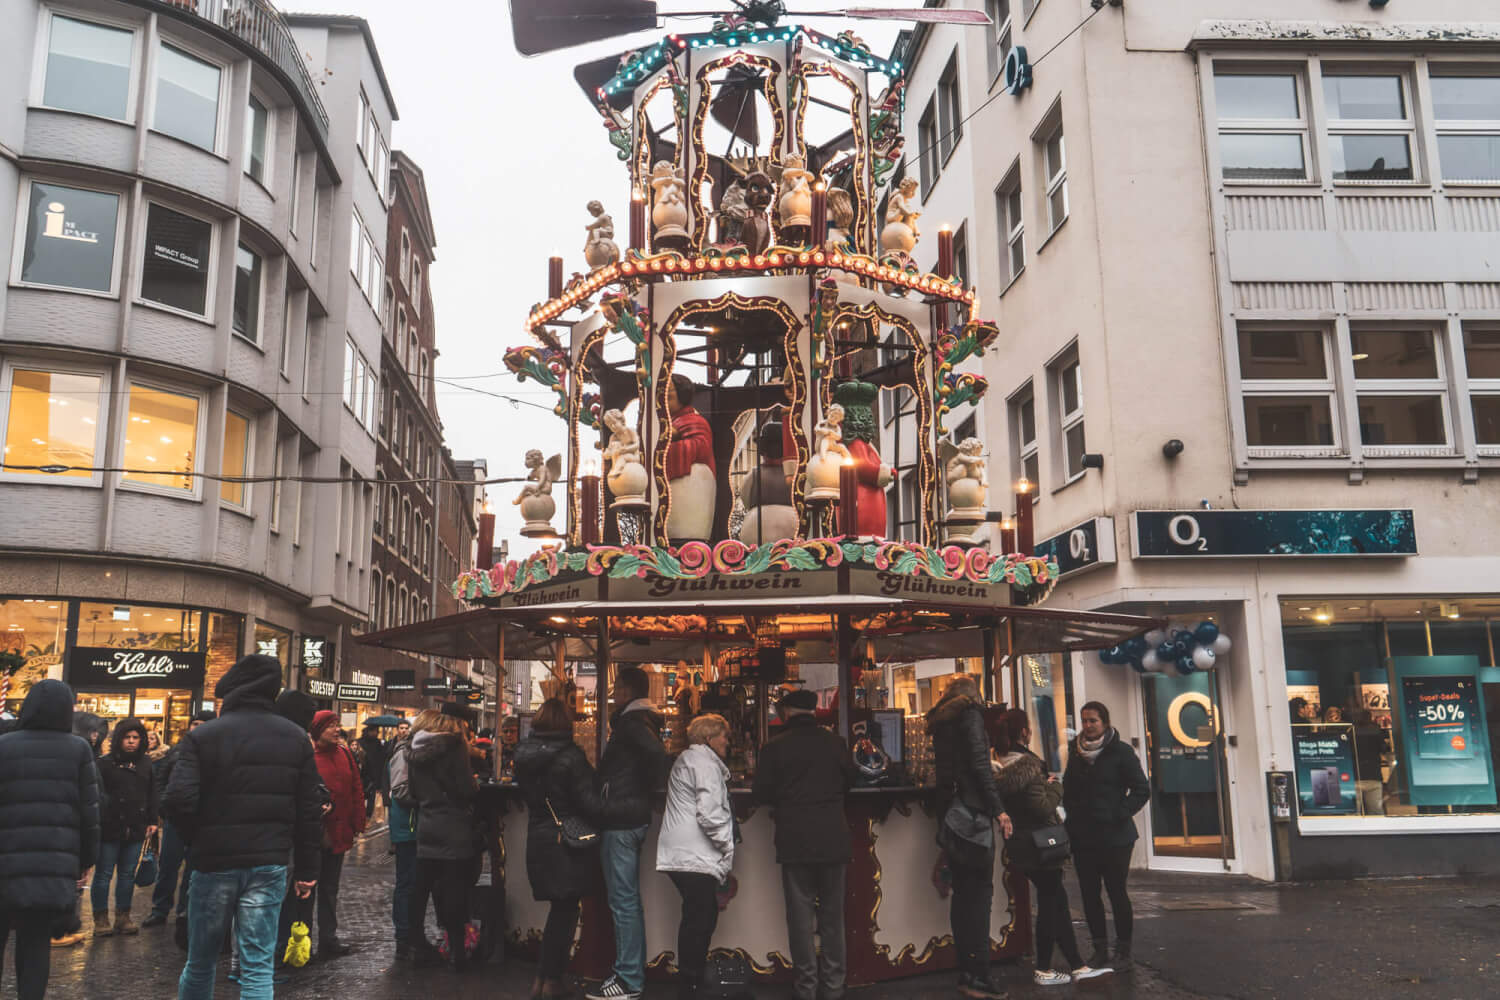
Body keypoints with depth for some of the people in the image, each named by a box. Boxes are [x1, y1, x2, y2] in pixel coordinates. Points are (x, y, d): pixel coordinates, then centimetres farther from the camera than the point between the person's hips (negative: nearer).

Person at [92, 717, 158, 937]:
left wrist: (152, 820, 12)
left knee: (128, 873, 11)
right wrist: (97, 820, -13)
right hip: (109, 828, -4)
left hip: (136, 828, 4)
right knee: (104, 873, 3)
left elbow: (153, 794, 17)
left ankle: (123, 916, 19)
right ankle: (101, 918, 12)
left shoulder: (146, 764, 11)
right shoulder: (105, 763, -3)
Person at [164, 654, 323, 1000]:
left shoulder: (203, 735, -4)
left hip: (215, 863, -1)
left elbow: (177, 800, -15)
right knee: (257, 967, 2)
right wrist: (306, 869, 9)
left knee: (200, 962, 15)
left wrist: (198, 840, 4)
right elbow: (307, 811, 3)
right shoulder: (296, 739, 4)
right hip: (269, 866, 1)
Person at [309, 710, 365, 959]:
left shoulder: (345, 754, 8)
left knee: (330, 887, 15)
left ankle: (328, 939, 24)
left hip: (338, 833, 6)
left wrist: (358, 822, 6)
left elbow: (356, 789, 11)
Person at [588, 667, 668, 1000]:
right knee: (628, 900, 16)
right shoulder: (638, 721, 15)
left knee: (623, 902, -5)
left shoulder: (631, 723, -14)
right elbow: (655, 755, 18)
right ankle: (633, 972, 24)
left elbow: (657, 754, -29)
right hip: (632, 818, 10)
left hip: (621, 820, -10)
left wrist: (645, 790, -17)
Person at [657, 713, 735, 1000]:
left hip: (682, 855, 10)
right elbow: (710, 813, -20)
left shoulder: (687, 759, 22)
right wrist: (728, 846, -8)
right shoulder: (705, 764, -11)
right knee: (700, 919, -7)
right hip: (696, 857, -10)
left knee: (701, 917, 16)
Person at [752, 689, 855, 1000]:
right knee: (832, 914, 12)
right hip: (833, 838, 3)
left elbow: (761, 793, -5)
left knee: (800, 915, 6)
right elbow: (849, 780, 11)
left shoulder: (775, 747, -10)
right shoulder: (834, 741, -2)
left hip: (795, 840, -2)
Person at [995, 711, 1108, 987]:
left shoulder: (1002, 763, 6)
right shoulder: (1027, 763, -19)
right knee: (1050, 904, 3)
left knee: (1057, 900, 13)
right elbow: (1043, 806, -23)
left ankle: (1077, 966, 17)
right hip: (1038, 844, -8)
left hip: (1020, 844, 8)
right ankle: (1043, 970, 12)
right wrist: (1055, 786, -7)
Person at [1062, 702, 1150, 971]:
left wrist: (1120, 815, -13)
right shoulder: (1075, 752, 10)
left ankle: (1123, 951, 12)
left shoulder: (1120, 752, -5)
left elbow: (1142, 789, -7)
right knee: (1089, 894, 8)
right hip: (1082, 837, 5)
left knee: (1117, 892, 1)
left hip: (1114, 837, -5)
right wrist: (1072, 817, 5)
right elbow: (1068, 790, 19)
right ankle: (1100, 949, 18)